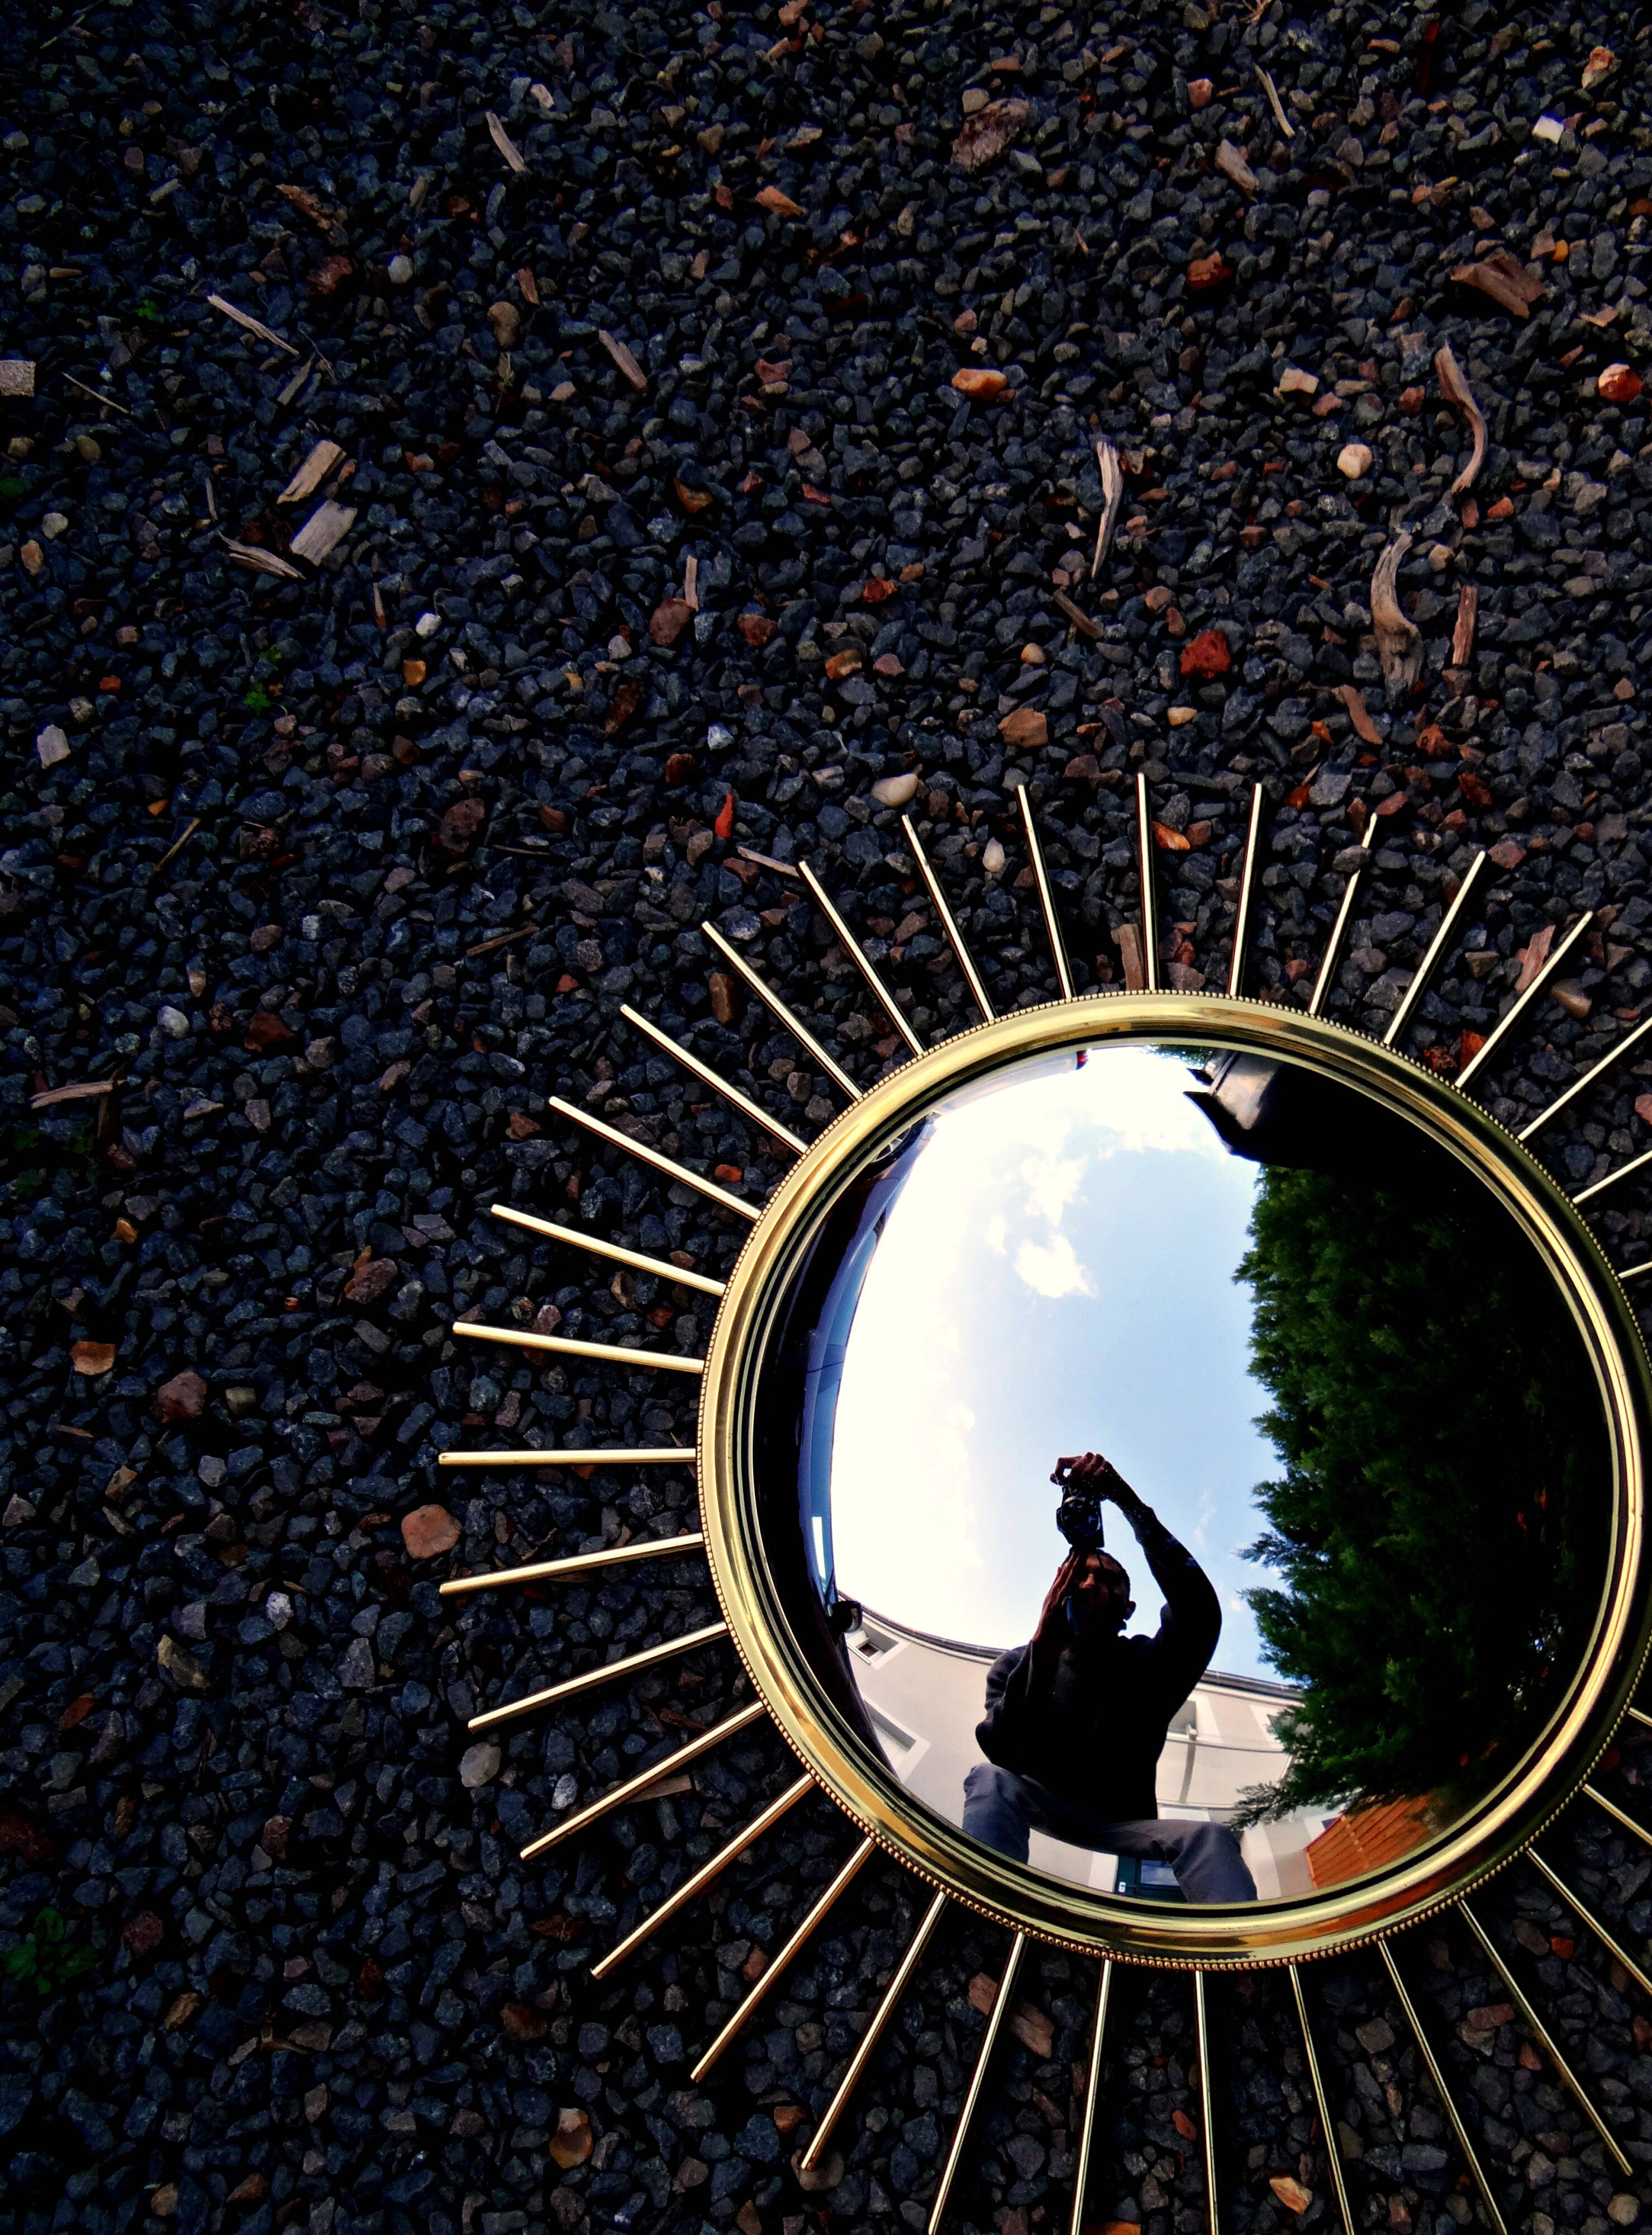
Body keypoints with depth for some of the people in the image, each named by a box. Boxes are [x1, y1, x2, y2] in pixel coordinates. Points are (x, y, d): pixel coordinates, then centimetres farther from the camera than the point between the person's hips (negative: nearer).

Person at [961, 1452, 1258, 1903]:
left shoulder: (1148, 1663, -2)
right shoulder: (1017, 1663, -2)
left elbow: (1200, 1612, -25)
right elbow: (1001, 1751, -22)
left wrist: (1128, 1501, -37)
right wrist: (1045, 1646, -38)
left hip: (1123, 1823, 1)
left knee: (1210, 1836, -28)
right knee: (990, 1779, -32)